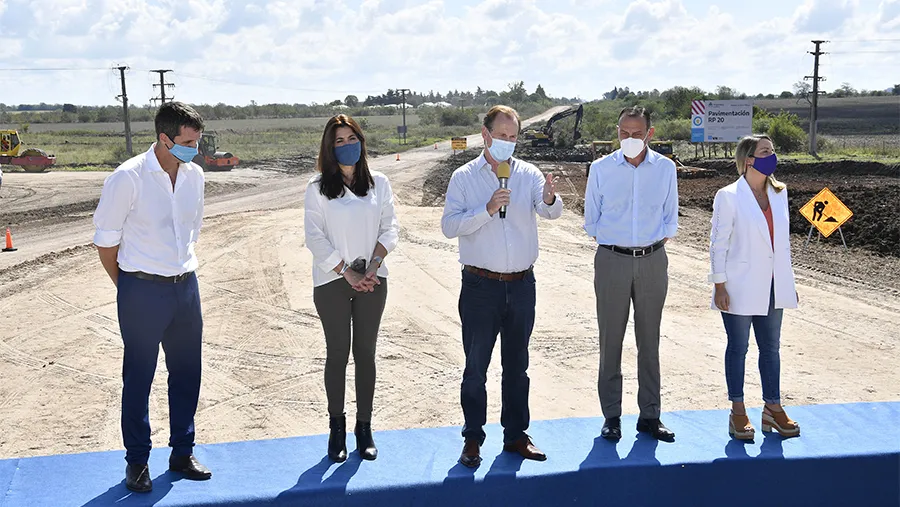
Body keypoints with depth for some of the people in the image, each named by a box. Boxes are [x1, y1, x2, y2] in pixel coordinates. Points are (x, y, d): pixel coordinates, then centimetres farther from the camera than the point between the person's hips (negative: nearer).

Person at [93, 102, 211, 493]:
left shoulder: (194, 175, 3)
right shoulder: (128, 178, -15)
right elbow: (106, 239, -7)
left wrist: (182, 268, 16)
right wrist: (128, 285, 3)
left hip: (185, 285, 6)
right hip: (143, 291, -6)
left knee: (187, 373, 13)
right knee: (138, 378, 6)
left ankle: (182, 453, 28)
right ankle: (136, 462, 20)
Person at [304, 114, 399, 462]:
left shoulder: (379, 183, 6)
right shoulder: (318, 187, -2)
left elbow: (390, 229, 3)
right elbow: (315, 238, -7)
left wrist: (372, 268, -11)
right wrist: (347, 274, -12)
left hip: (373, 281, 2)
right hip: (332, 282, -2)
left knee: (366, 354, 7)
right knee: (337, 354, 4)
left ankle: (364, 428, 17)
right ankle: (337, 428, 16)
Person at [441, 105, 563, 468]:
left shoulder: (529, 174, 4)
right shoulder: (464, 177, -1)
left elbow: (551, 212, -11)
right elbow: (449, 225, -10)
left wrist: (550, 199, -34)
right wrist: (487, 210, -23)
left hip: (521, 284, 3)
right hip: (480, 285, -2)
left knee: (517, 364, 12)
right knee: (476, 366, 3)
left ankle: (516, 435, 24)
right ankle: (473, 438, 14)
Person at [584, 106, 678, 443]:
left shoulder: (665, 168, 3)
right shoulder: (601, 168, 0)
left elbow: (671, 218, 12)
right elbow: (591, 219, 8)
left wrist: (656, 241, 6)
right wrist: (610, 241, 6)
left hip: (653, 260, 1)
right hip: (612, 260, -1)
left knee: (649, 341, 7)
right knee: (611, 340, 2)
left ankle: (649, 415, 15)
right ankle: (611, 415, 11)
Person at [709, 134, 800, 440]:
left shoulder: (779, 194, 7)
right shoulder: (729, 196, -10)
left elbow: (783, 240, 13)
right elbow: (718, 243, -9)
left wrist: (788, 283, 13)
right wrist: (720, 286, -12)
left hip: (772, 288, 5)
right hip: (740, 288, -5)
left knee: (771, 348, 13)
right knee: (738, 348, 6)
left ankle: (773, 408, 24)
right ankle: (738, 412, 17)